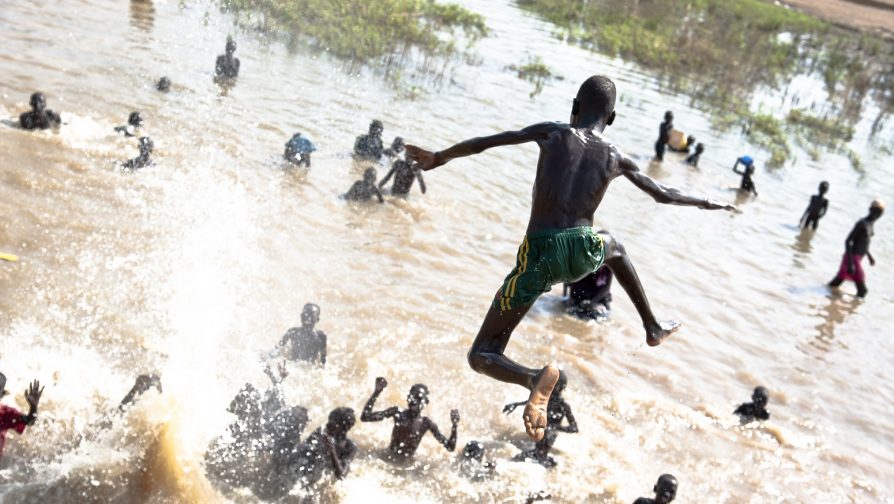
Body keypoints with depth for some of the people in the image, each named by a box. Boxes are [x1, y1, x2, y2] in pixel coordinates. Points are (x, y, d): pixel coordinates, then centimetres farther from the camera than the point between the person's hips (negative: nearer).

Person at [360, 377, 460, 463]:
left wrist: (454, 426, -27)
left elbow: (450, 447, -10)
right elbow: (364, 417, -11)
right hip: (388, 458, 0)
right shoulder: (397, 413, -7)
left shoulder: (426, 424, -9)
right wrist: (376, 392, -16)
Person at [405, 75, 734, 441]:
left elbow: (482, 143, 4)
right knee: (613, 247, 43)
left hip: (539, 256, -3)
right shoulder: (616, 158, 11)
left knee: (482, 356, 4)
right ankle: (653, 327, 49)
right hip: (584, 255, 3)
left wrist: (438, 158, 19)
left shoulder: (551, 133, 4)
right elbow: (664, 195, 25)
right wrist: (706, 203, 44)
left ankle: (535, 378, -27)